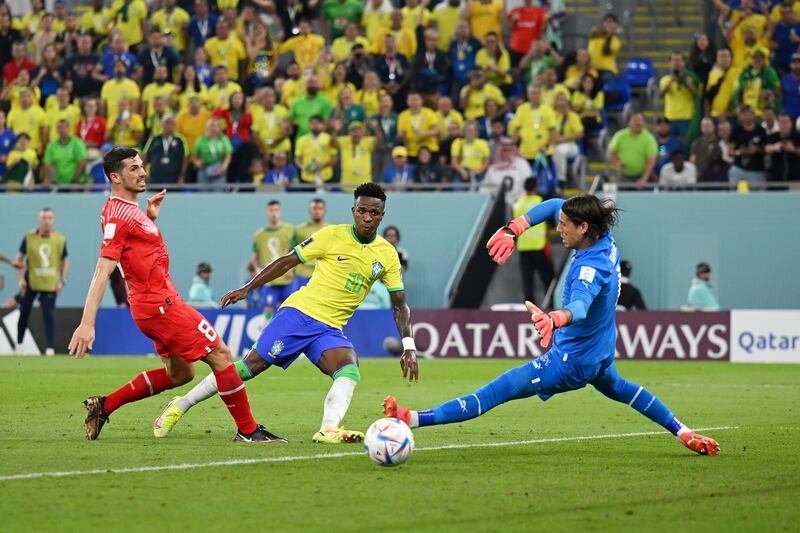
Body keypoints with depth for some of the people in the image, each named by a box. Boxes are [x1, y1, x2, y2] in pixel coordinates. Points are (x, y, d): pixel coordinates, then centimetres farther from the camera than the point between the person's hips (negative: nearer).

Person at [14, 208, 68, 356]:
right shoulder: (29, 238, -1)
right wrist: (20, 278, -3)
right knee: (24, 313, 7)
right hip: (30, 282, 1)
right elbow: (19, 258, 6)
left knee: (49, 315, -7)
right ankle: (19, 345, 22)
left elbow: (65, 260, 9)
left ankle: (50, 348, -5)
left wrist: (62, 281, 0)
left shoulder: (60, 240, 1)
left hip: (50, 284, -1)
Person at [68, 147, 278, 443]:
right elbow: (102, 272, -24)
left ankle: (103, 406, 19)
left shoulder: (128, 209, 13)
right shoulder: (117, 216, -17)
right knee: (220, 355, -6)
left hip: (160, 303, 11)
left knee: (179, 373, 18)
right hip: (161, 304, -11)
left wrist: (150, 217, 18)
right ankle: (248, 431, -1)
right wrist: (87, 324, -30)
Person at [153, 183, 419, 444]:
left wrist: (408, 347, -2)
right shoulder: (332, 235, -5)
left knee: (350, 370, -28)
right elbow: (287, 262, 3)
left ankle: (328, 430, -44)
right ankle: (181, 405, 4)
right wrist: (247, 288, 0)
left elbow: (400, 305, 10)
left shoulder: (387, 255, 4)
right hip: (299, 312, -3)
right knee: (251, 365, -9)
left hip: (330, 330, 3)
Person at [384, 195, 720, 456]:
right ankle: (683, 433, 50)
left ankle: (415, 419, -24)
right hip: (601, 350, 10)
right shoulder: (606, 238, -8)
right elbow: (554, 205, 4)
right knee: (615, 387, 41)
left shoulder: (592, 268, -33)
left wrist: (554, 319, -76)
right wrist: (515, 229, -8)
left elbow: (580, 306, -55)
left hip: (572, 361, -10)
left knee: (495, 392, -17)